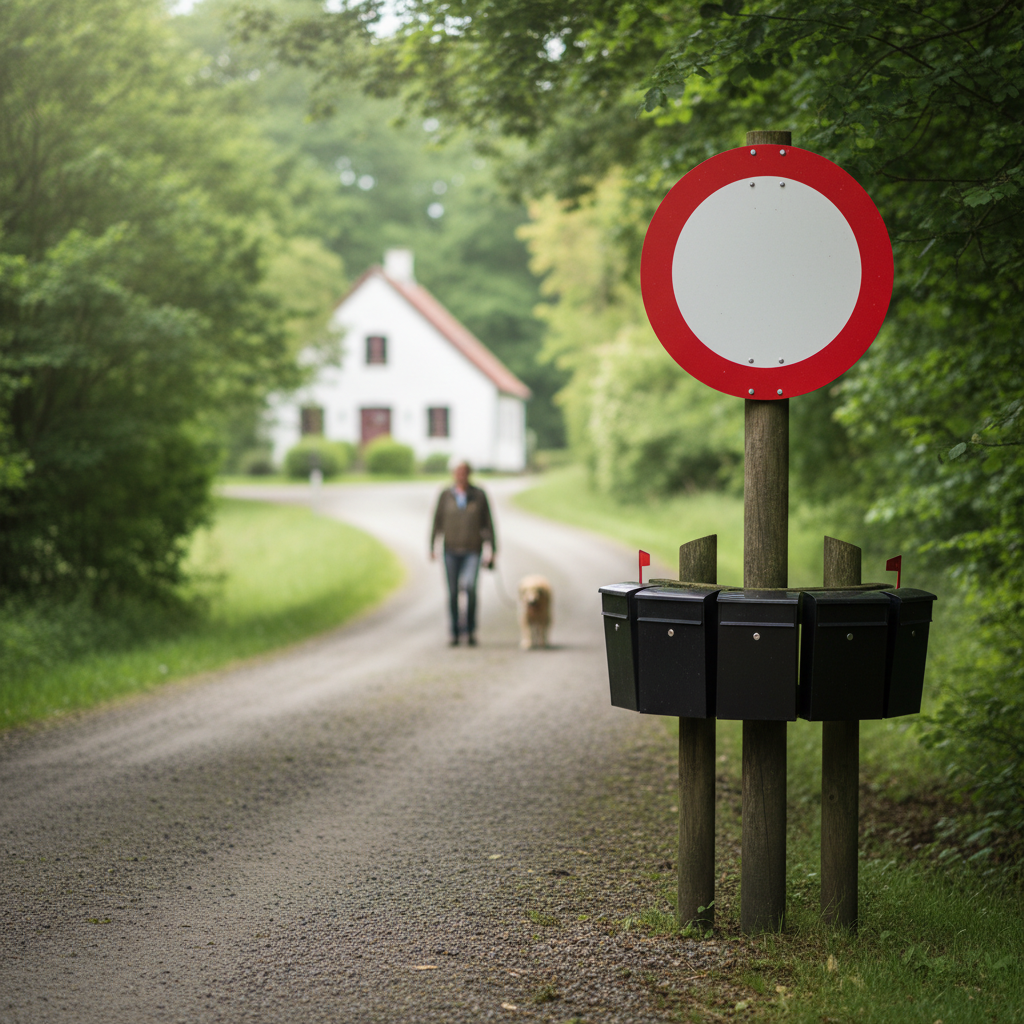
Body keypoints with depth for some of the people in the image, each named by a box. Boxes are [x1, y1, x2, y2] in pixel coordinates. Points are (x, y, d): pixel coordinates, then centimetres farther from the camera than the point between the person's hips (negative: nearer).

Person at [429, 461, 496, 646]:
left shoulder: (479, 495, 0)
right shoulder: (446, 495, 1)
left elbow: (487, 523, 2)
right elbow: (437, 521, 3)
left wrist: (492, 550, -2)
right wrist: (432, 546, -4)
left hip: (472, 551, -1)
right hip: (451, 551, 1)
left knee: (470, 586, -21)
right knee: (453, 592, 2)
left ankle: (470, 629, -5)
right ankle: (455, 632, 14)